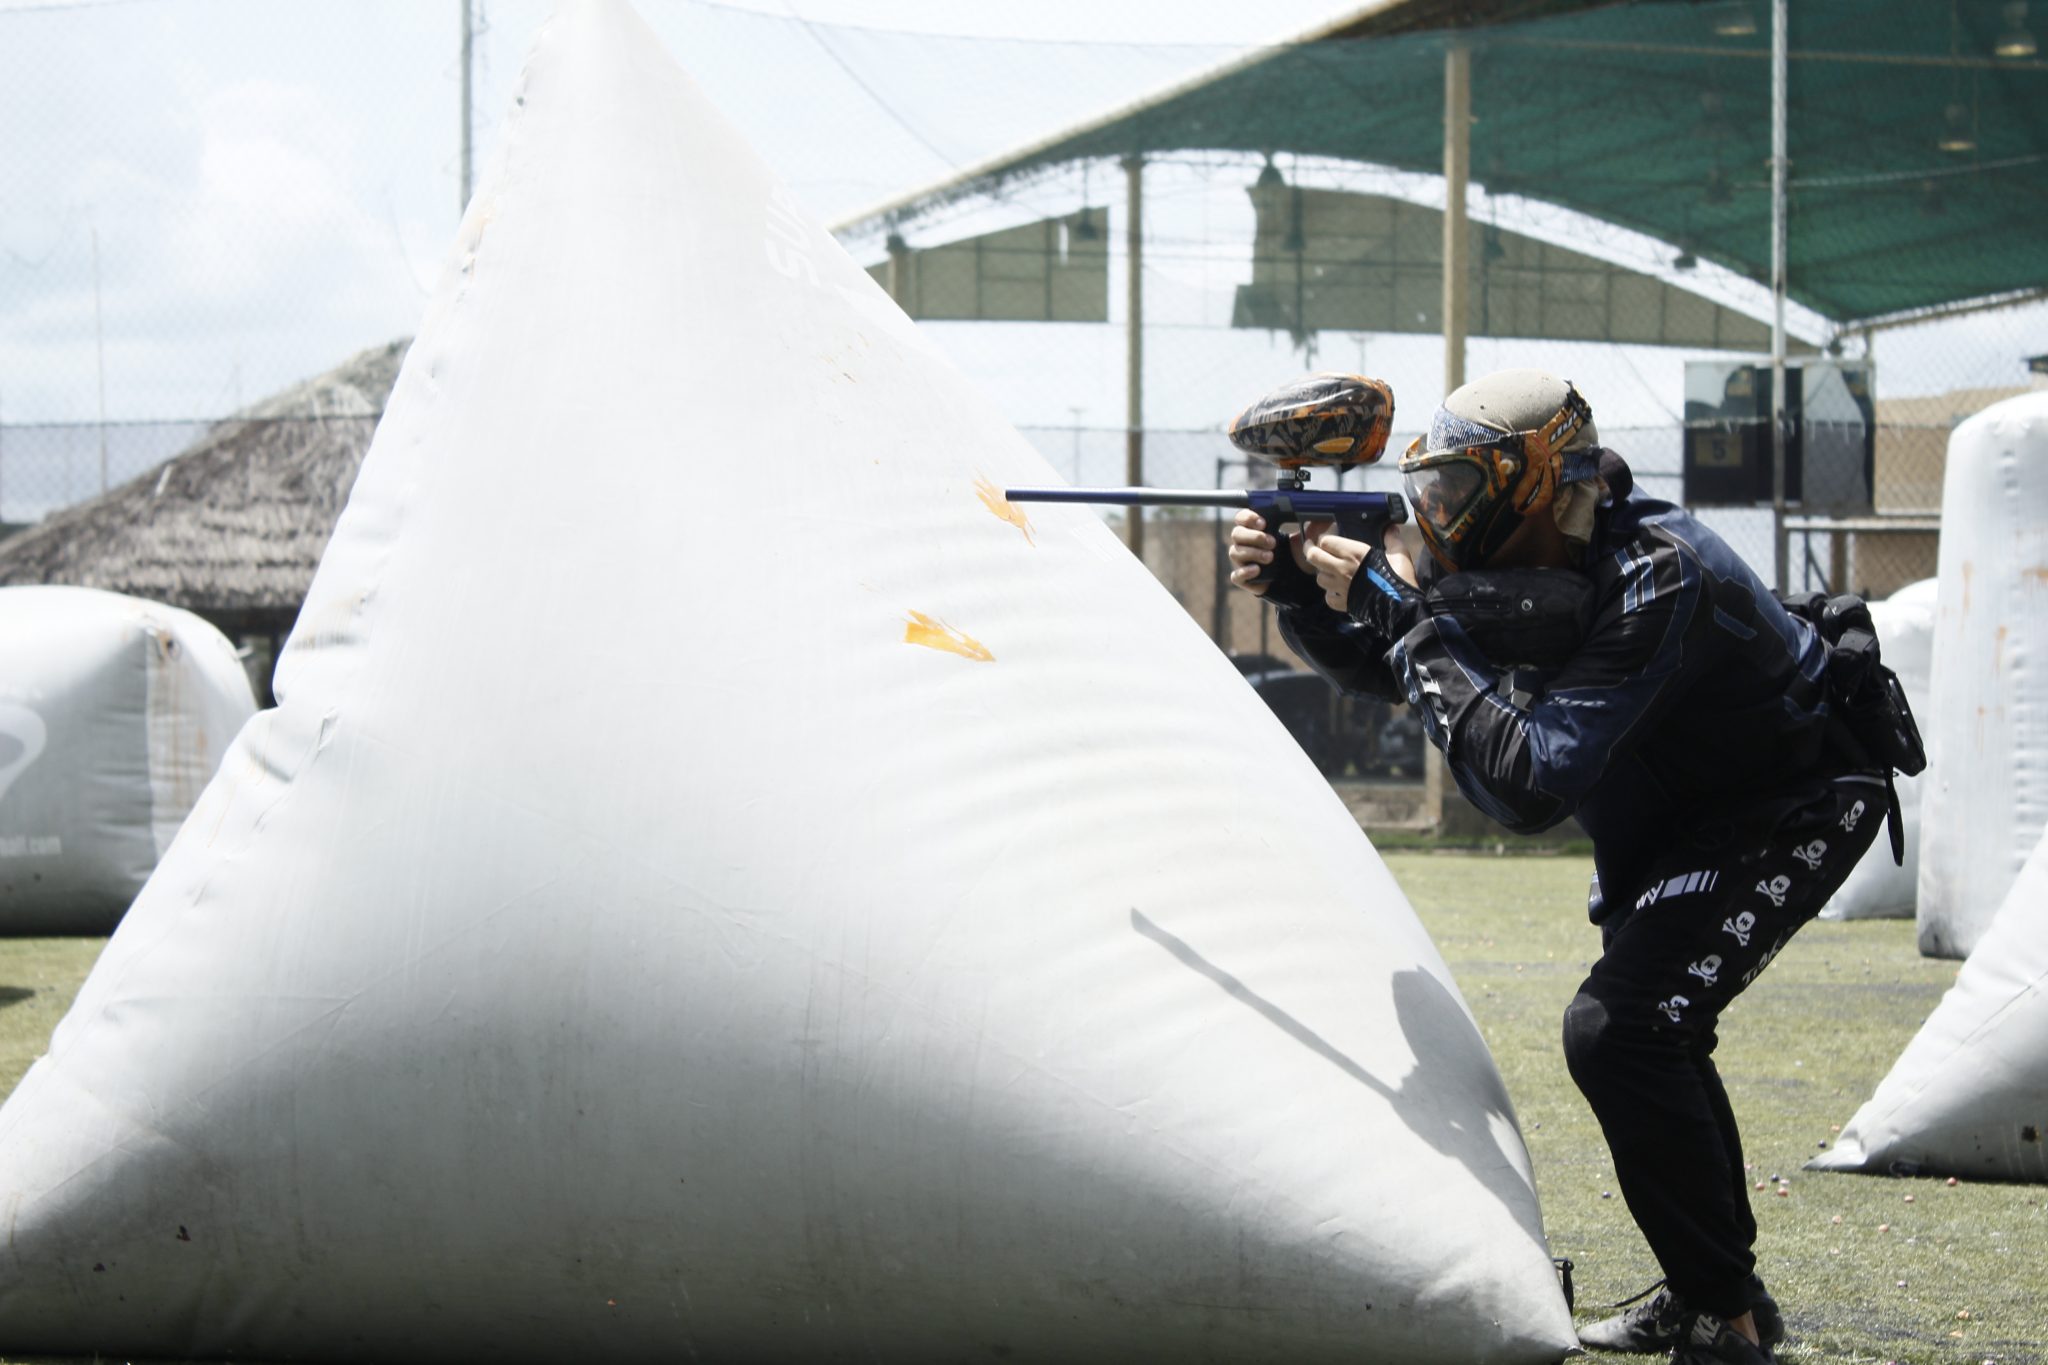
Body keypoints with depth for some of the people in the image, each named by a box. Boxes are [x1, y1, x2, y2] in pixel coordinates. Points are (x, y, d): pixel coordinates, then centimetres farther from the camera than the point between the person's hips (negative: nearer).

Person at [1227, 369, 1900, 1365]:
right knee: (1646, 1025, 21)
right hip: (1679, 815, 10)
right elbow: (1375, 665, 6)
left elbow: (1527, 786, -39)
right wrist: (1291, 585, -13)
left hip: (1790, 814, -10)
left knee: (1616, 1033, -21)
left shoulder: (1655, 582, -34)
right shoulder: (1516, 557, -7)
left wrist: (1407, 616, -36)